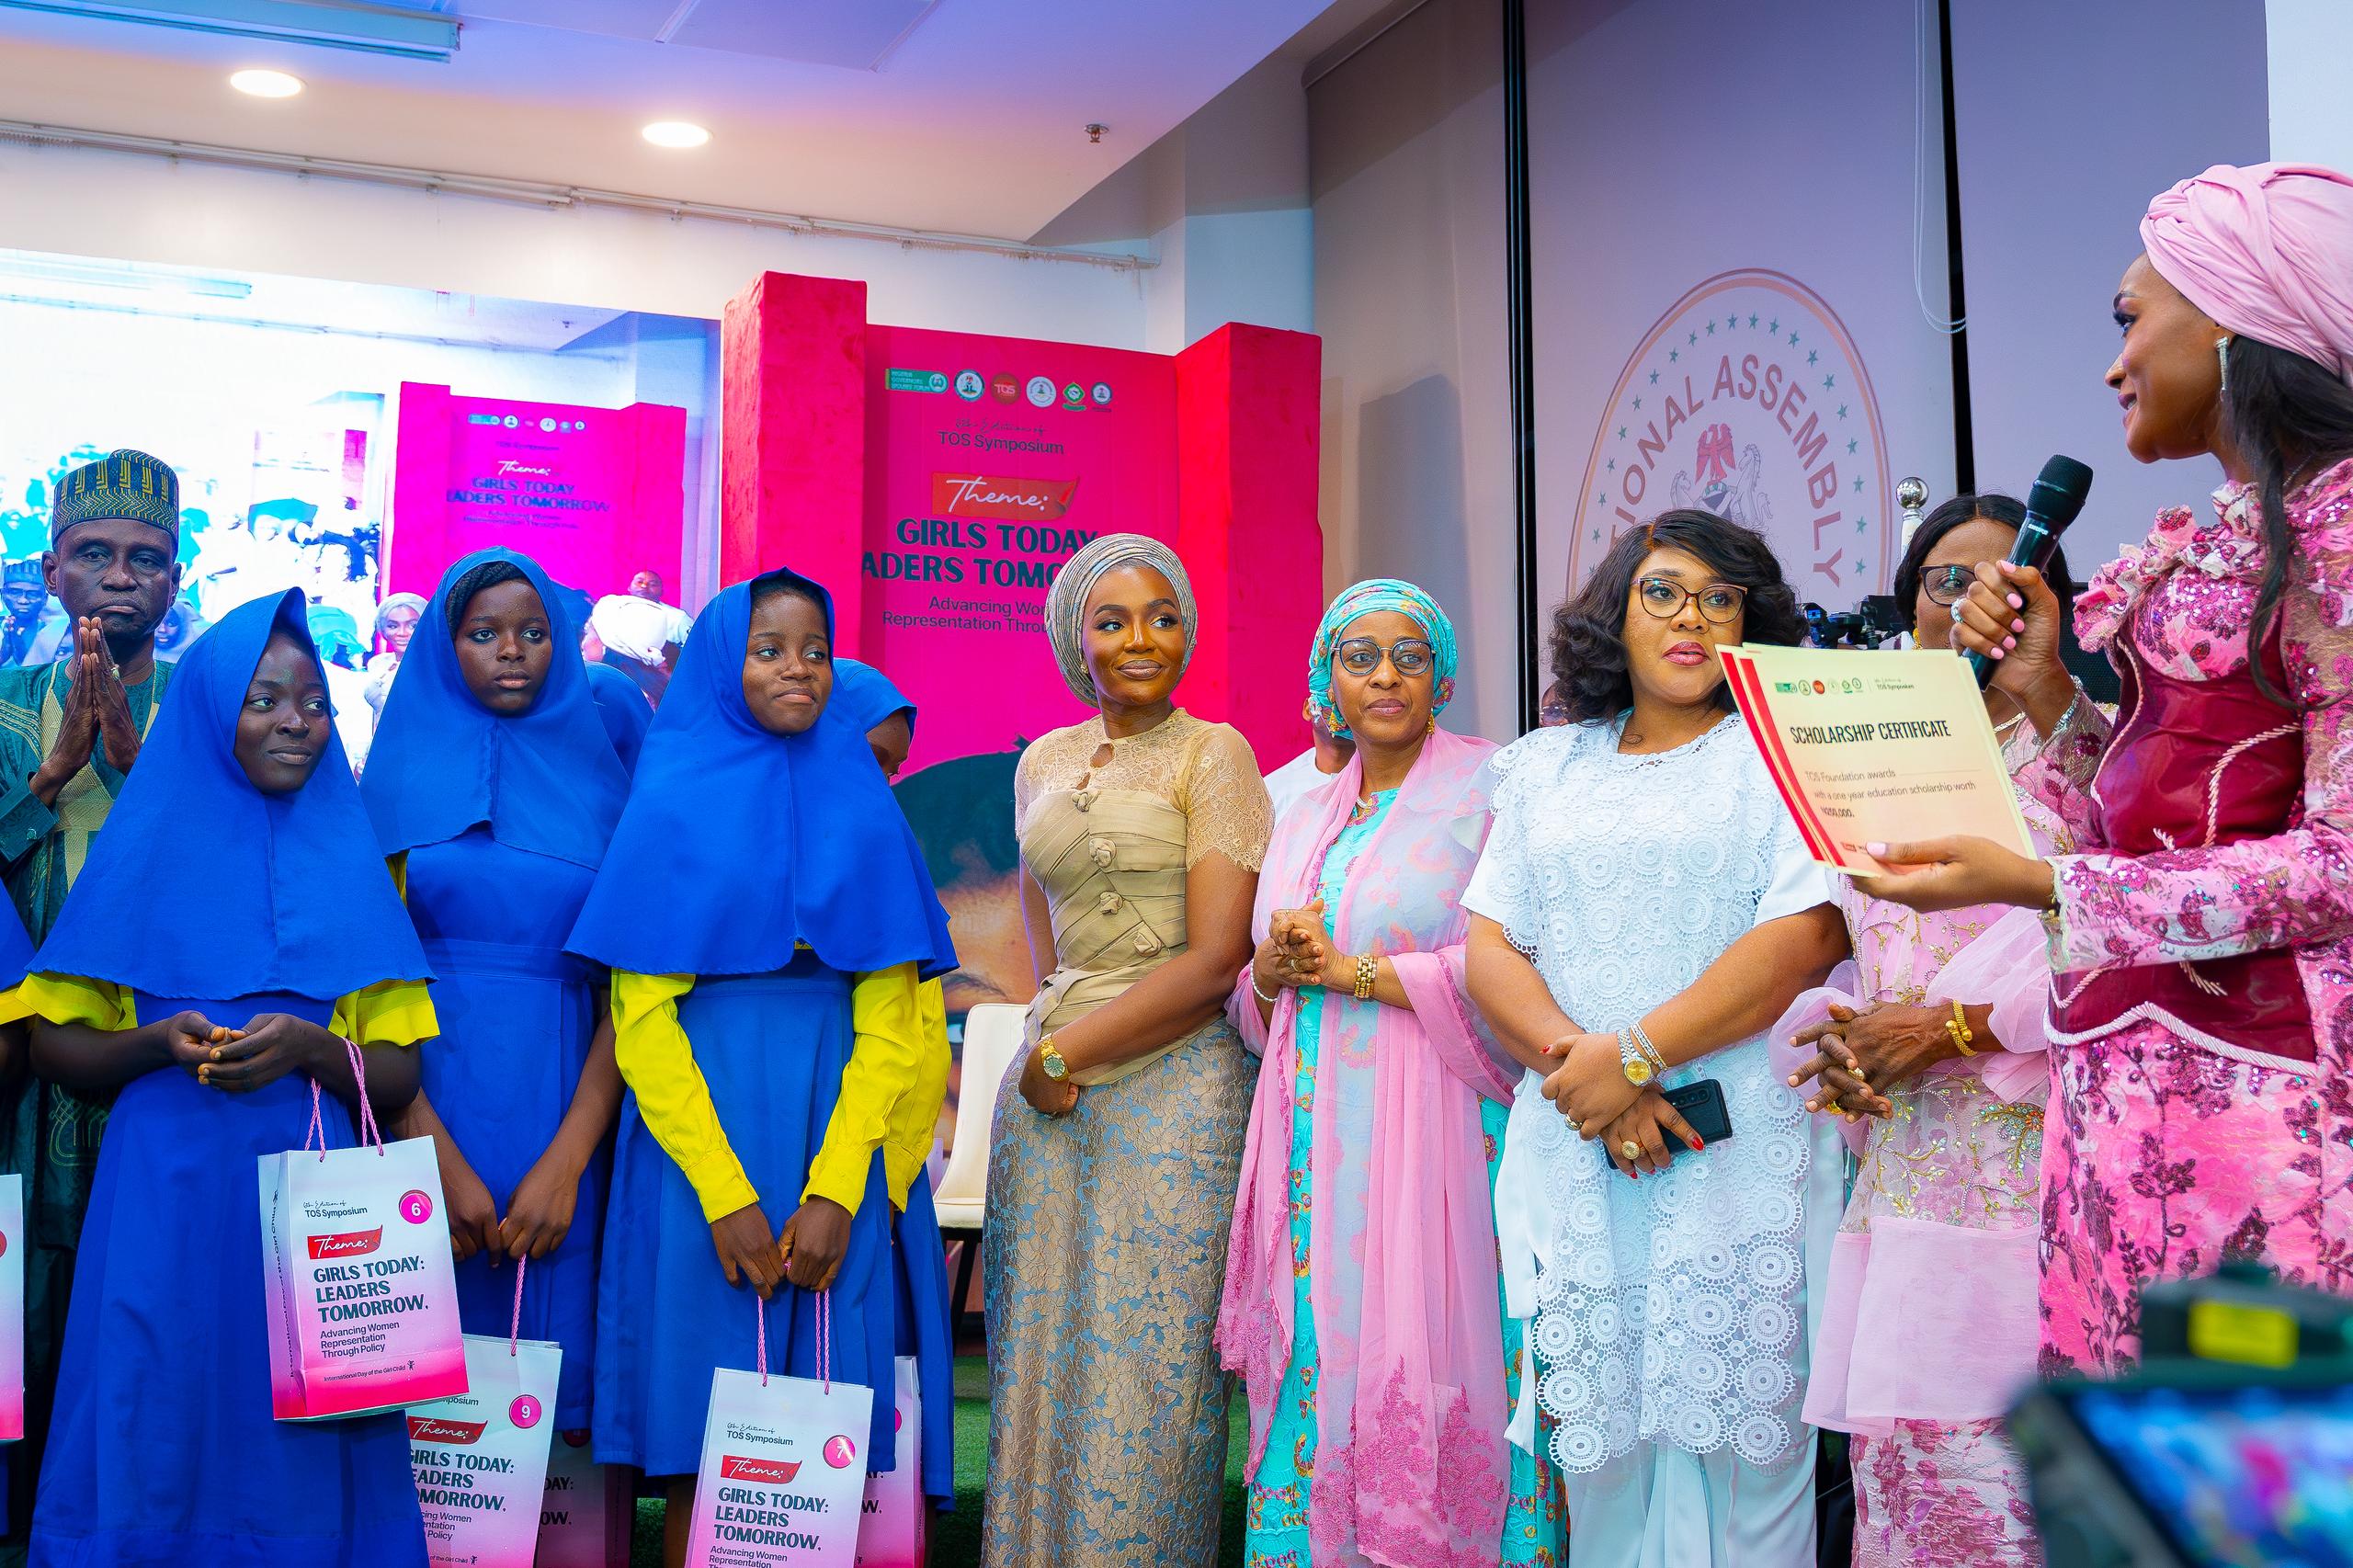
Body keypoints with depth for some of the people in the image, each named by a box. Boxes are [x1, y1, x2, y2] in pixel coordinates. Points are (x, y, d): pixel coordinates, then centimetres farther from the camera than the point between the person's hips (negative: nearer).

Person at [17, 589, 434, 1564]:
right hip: (165, 1200, -1)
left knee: (295, 1448, 3)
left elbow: (397, 1077, 4)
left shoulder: (352, 863, 9)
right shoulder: (147, 850, 7)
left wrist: (309, 1048, -15)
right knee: (161, 1444, 2)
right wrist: (162, 1042, -12)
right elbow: (53, 1046, 6)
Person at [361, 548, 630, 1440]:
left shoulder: (599, 785, 8)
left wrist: (568, 1160, -11)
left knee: (549, 1355, 2)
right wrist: (440, 1159, -13)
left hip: (564, 1112, 1)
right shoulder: (406, 776, 7)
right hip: (429, 1106, -1)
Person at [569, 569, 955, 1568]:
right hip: (697, 1121, -2)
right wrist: (724, 1192, -14)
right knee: (703, 1420, 1)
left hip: (838, 1124, 2)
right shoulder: (673, 802, 3)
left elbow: (890, 1016, 1)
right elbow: (640, 1013, -4)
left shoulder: (861, 803, 8)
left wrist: (835, 1188, -11)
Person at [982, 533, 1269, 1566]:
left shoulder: (1215, 754, -4)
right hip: (1049, 1087, 5)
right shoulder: (1043, 762, 13)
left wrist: (1068, 1051, -9)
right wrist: (1048, 1031, 8)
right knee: (1042, 1359, 7)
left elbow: (1217, 959, -11)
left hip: (1177, 1080, -5)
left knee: (1147, 1369, -2)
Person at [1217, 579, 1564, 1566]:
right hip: (1314, 1136, 5)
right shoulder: (1305, 815, 18)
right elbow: (1248, 1001, 21)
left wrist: (1352, 970, -10)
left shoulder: (1490, 791, -2)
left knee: (1429, 1365, -6)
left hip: (1434, 1126, -5)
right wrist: (1275, 968, -2)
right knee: (1318, 1368, 3)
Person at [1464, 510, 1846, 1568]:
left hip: (1740, 1149, -3)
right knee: (1599, 1438, 3)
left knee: (1735, 1431, -1)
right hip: (1572, 1146, 3)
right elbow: (1491, 947, 7)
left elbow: (1807, 934, -9)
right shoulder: (1547, 767, 15)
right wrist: (1578, 1064, -11)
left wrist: (1632, 1053, -15)